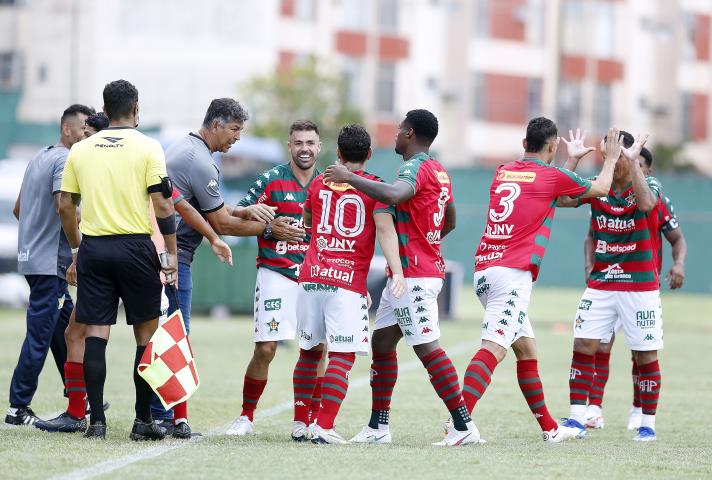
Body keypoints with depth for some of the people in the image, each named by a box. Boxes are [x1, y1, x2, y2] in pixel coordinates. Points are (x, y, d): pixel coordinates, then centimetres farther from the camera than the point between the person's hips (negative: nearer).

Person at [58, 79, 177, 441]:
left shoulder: (81, 150, 8)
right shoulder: (147, 147, -3)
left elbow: (65, 205, 10)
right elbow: (162, 204, -7)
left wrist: (76, 249, 22)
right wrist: (171, 253, 2)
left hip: (92, 248, 3)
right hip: (136, 246, -3)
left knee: (95, 333, 3)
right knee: (146, 334, 7)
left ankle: (96, 420, -2)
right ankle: (143, 421, 7)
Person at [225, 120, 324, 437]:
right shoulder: (271, 180, 0)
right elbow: (233, 216, 0)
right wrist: (250, 210, -24)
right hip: (276, 275, -3)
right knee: (265, 349, -8)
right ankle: (246, 416, 5)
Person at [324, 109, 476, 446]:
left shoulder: (415, 168, -14)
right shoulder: (439, 172, 16)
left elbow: (393, 195, -37)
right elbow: (450, 222, 27)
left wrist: (348, 177, -28)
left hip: (413, 275, -10)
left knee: (426, 347, -11)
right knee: (382, 340, 12)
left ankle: (464, 426, -11)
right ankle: (377, 427, 15)